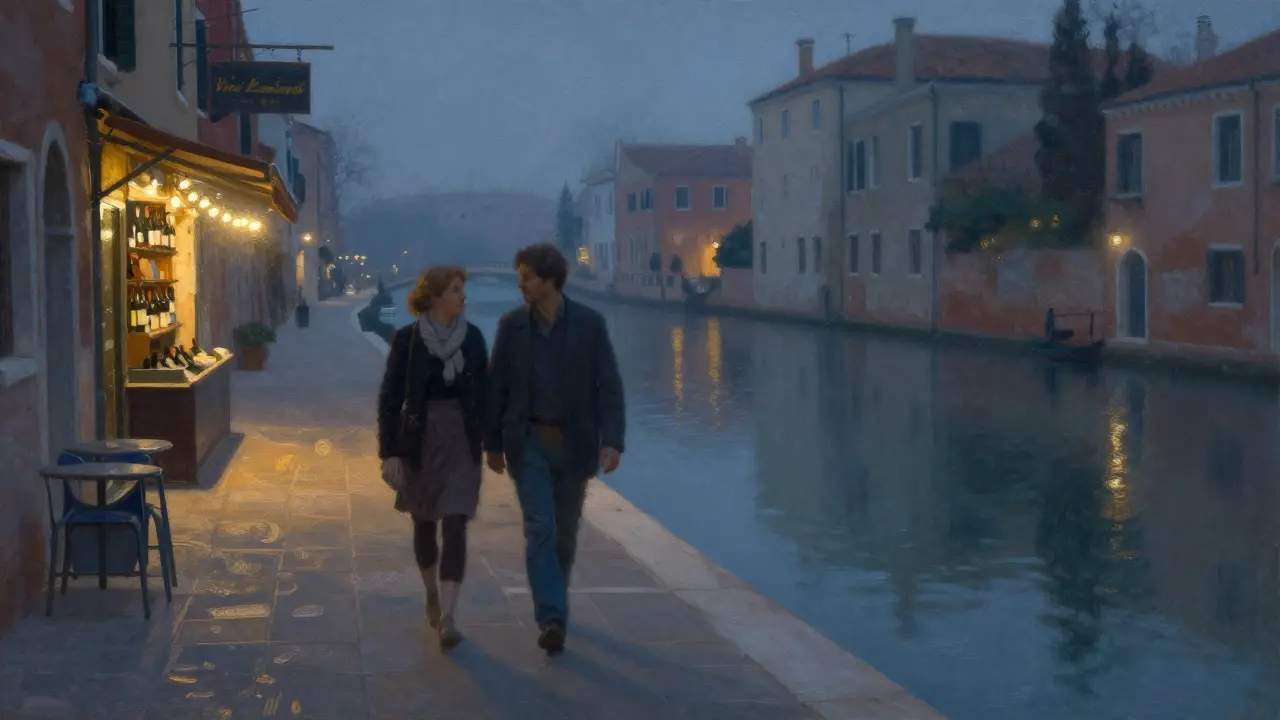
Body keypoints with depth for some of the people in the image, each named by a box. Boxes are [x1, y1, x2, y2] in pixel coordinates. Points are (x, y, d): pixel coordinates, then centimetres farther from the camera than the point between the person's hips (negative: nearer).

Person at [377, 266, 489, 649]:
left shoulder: (472, 337, -1)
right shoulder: (407, 338, -7)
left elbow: (484, 391, 7)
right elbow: (389, 398, -6)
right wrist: (389, 452, -10)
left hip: (462, 444, 0)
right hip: (419, 442, 0)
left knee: (454, 528, -10)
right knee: (424, 524, 15)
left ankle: (447, 617, -12)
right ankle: (432, 595, 37)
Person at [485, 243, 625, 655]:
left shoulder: (589, 324, -5)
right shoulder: (511, 325, -1)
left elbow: (609, 386, -5)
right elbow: (497, 387, 4)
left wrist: (612, 440, -15)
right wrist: (493, 443, 4)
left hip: (574, 443, 0)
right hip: (529, 442, 0)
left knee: (565, 532, 11)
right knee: (540, 529, -11)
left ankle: (553, 607, 30)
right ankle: (552, 619, -15)